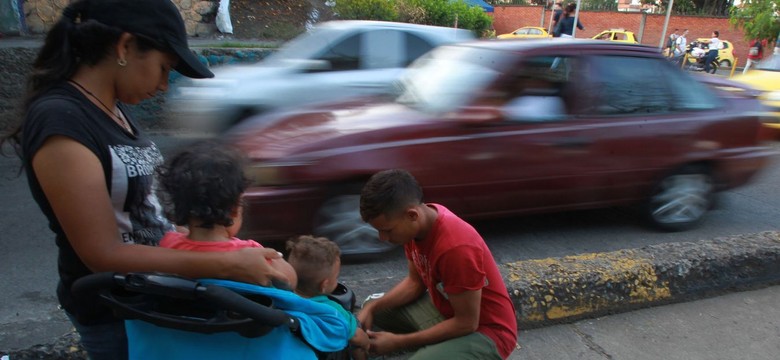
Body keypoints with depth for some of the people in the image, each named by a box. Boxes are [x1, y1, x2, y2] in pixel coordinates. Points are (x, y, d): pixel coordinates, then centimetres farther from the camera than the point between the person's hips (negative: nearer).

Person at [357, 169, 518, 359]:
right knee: (372, 307, 9)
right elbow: (415, 281, 4)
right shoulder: (415, 225, -10)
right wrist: (372, 307, -9)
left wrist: (399, 342, -22)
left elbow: (466, 323, -25)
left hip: (485, 331, -8)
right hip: (444, 308, 8)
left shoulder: (456, 247, -35)